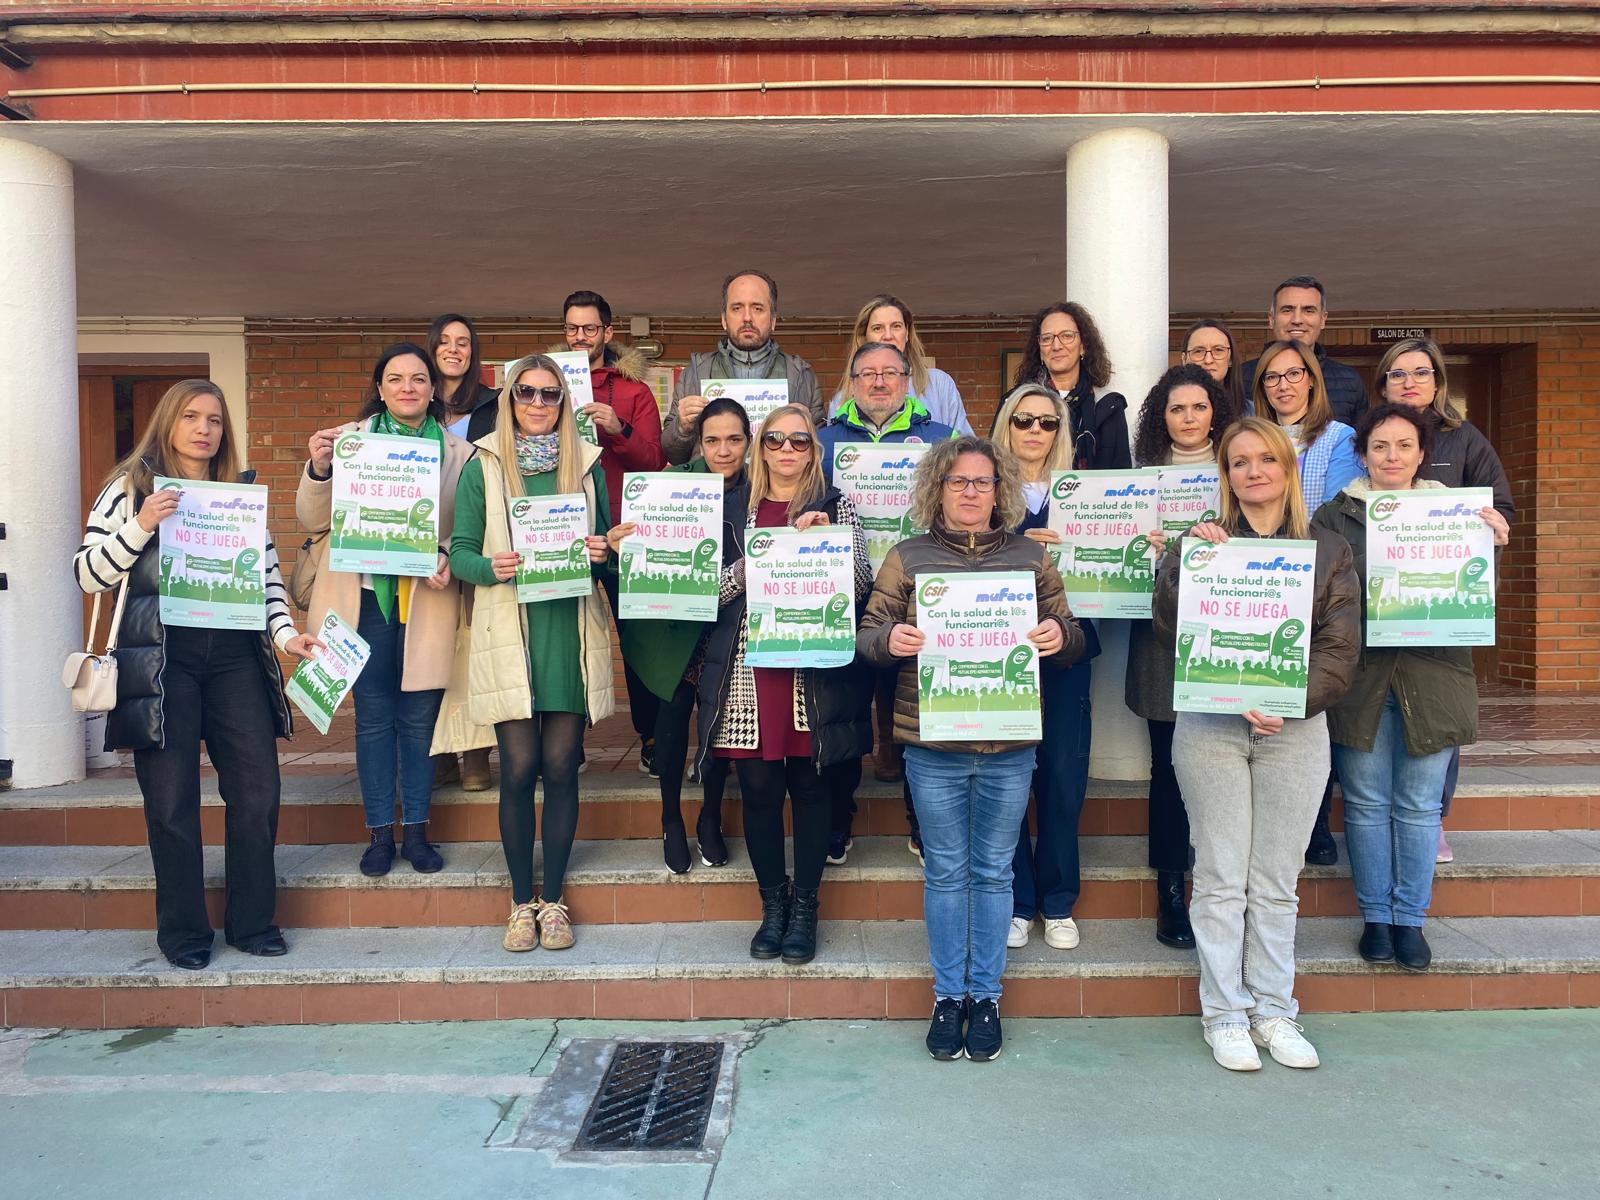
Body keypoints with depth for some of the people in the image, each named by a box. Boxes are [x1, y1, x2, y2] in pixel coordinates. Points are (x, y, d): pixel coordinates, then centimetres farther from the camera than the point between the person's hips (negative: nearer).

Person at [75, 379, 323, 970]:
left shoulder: (242, 491, 15)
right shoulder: (131, 485, 5)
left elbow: (268, 572, 13)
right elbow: (88, 573, 1)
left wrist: (285, 633, -2)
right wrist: (141, 526, -13)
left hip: (234, 656, 3)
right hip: (159, 660, -3)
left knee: (258, 790, 1)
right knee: (172, 801, 1)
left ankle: (251, 921, 15)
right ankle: (182, 931, 16)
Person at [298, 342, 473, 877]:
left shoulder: (458, 452, 5)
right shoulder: (349, 439, 4)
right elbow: (314, 520, 3)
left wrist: (447, 558, -15)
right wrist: (318, 467, -14)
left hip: (427, 601, 0)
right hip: (365, 597, 0)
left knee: (419, 719, 6)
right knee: (373, 718, 6)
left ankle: (416, 829, 18)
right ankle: (380, 832, 17)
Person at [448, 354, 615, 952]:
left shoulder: (587, 464, 10)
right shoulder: (481, 466, 5)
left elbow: (604, 544, 14)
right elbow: (460, 550, 3)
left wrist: (601, 555, -9)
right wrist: (490, 567, -18)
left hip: (571, 631, 1)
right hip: (507, 631, -1)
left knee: (561, 766, 4)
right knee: (519, 768, -1)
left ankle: (553, 899, 18)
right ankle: (522, 902, 15)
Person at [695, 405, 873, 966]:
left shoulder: (836, 507, 8)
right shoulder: (738, 510, 12)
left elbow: (860, 582, 0)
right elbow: (714, 586, 3)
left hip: (814, 670, -1)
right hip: (749, 670, 1)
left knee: (808, 785, 3)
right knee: (758, 787, 3)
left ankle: (804, 907, 17)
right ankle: (772, 904, 20)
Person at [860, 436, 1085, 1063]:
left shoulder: (1030, 557, 7)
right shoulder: (908, 557, 5)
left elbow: (1070, 640, 8)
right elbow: (868, 632, 3)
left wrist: (1058, 636, -15)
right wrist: (889, 639, -20)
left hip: (1009, 745, 1)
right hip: (932, 744, -1)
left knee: (994, 871, 10)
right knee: (945, 872, 9)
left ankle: (985, 995, 24)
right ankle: (947, 995, 23)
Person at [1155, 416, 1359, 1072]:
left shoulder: (1329, 550, 9)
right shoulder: (1200, 543, 6)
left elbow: (1340, 649, 2)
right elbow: (1168, 632, -4)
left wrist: (1287, 705, -12)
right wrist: (1186, 562, -16)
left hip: (1296, 730, 1)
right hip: (1210, 728, -1)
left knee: (1277, 883, 8)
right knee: (1221, 880, 3)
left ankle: (1273, 1011, 21)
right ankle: (1224, 1016, 13)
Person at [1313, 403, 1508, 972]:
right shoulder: (1334, 517, 3)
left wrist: (1491, 548, -12)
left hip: (1432, 677, 1)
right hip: (1360, 678, -1)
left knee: (1419, 805, 6)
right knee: (1367, 802, 5)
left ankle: (1410, 919, 19)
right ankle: (1375, 917, 18)